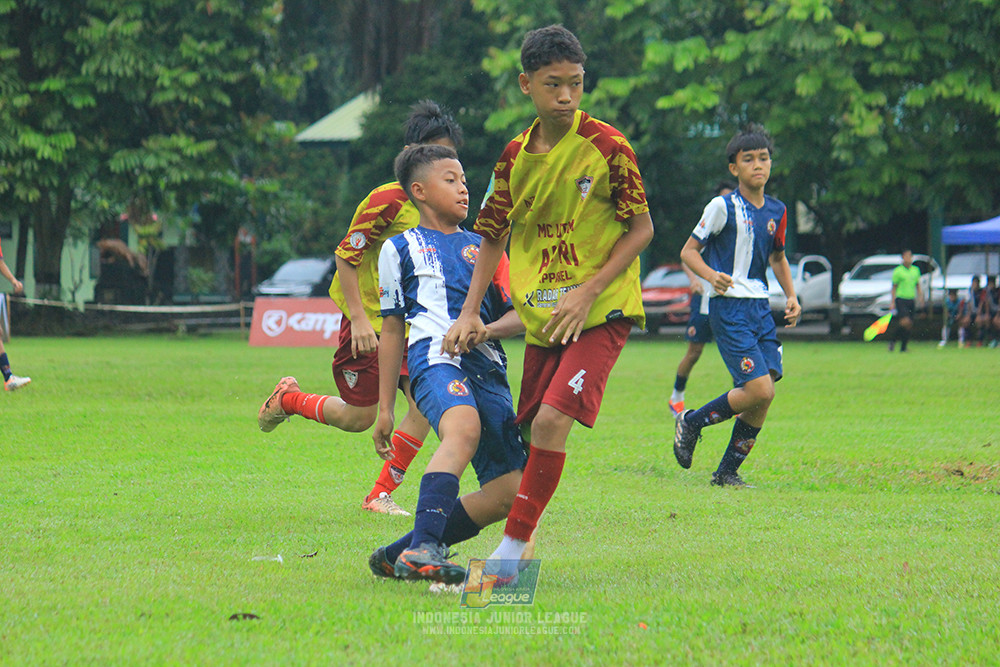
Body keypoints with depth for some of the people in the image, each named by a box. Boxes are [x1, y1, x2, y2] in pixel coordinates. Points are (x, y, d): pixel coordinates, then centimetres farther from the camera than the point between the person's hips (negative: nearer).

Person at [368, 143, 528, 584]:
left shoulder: (483, 248, 27)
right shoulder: (400, 249, 17)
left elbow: (519, 316, 20)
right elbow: (392, 330, 18)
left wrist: (487, 329, -4)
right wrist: (385, 410, 14)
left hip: (487, 370, 5)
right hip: (434, 361, -5)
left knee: (508, 492, -5)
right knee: (464, 428, -39)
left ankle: (398, 556, 7)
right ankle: (421, 548, -49)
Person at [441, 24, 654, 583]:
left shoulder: (607, 147, -9)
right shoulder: (517, 156, 6)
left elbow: (642, 229, -5)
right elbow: (494, 236, 16)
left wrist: (588, 290, -14)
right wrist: (470, 312, 6)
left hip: (602, 313, -5)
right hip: (540, 317, 5)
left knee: (552, 418, -21)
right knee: (528, 433, 7)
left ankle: (513, 548, -18)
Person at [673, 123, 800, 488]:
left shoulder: (776, 211, 12)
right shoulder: (723, 207, -6)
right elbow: (689, 251, -2)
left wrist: (791, 296, 14)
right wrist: (711, 275, -21)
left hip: (761, 307, 6)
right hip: (729, 307, -6)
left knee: (763, 396, -2)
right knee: (759, 389, -17)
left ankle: (728, 471, 11)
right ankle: (691, 422, 5)